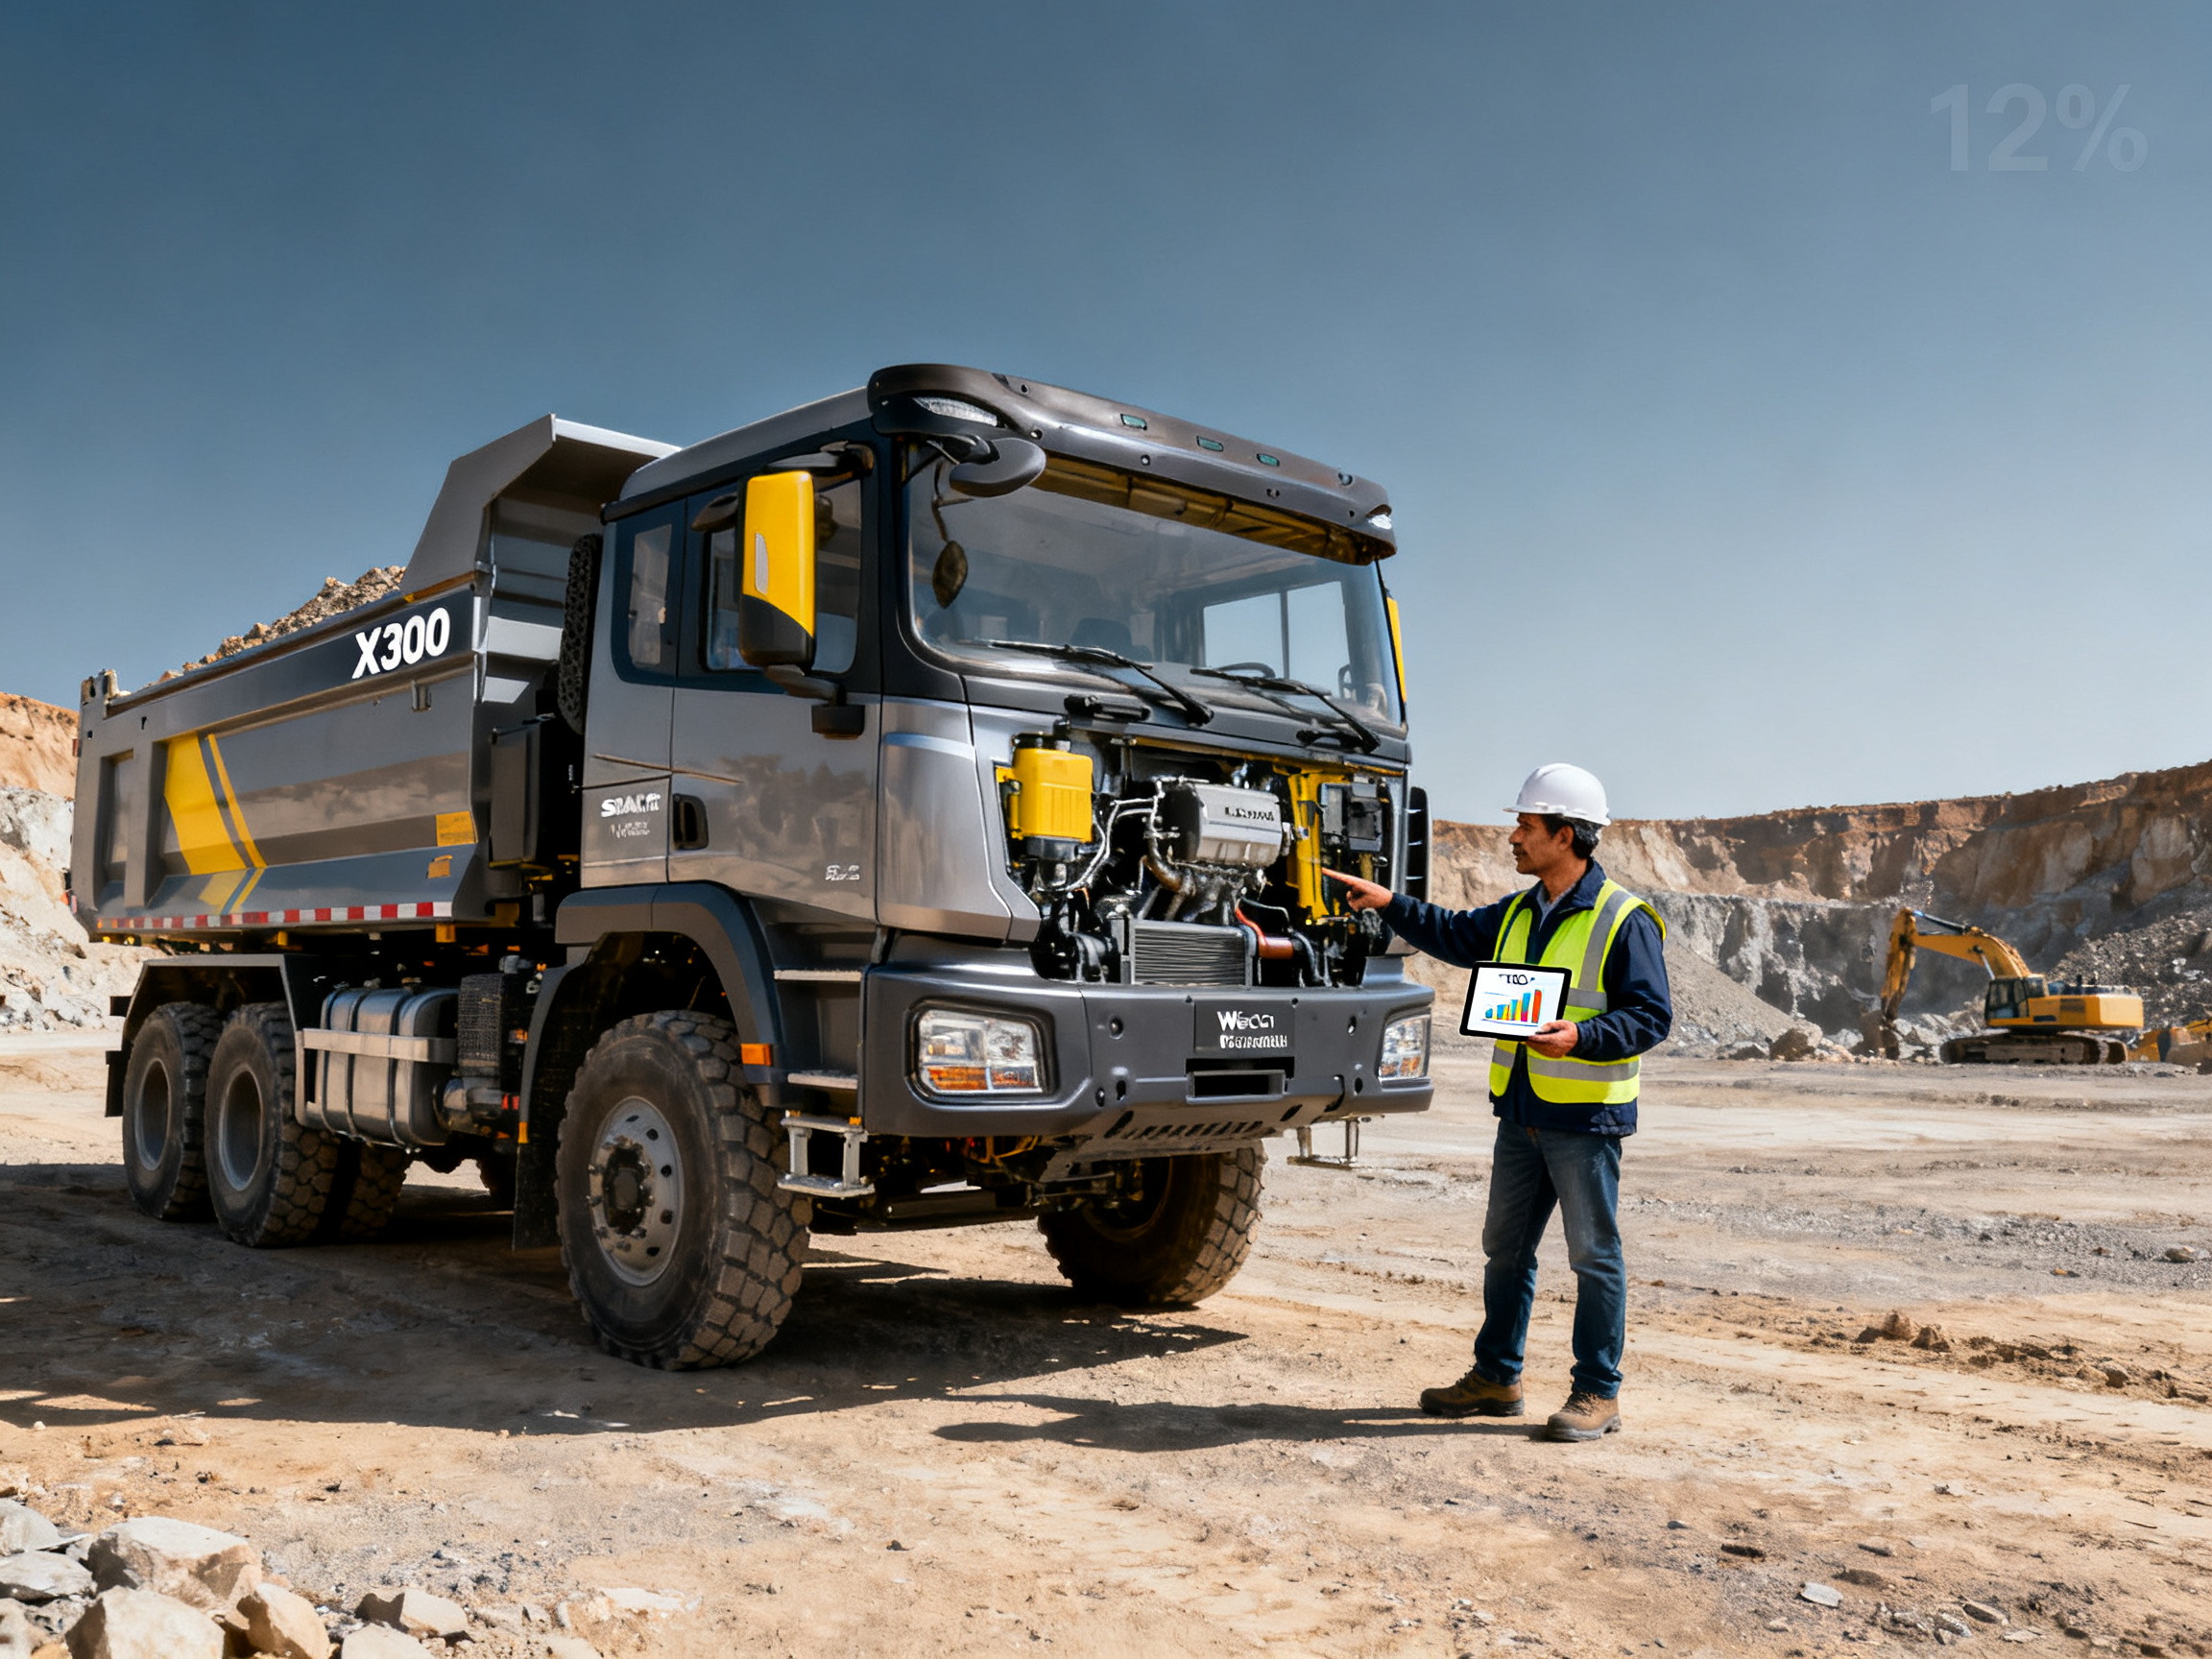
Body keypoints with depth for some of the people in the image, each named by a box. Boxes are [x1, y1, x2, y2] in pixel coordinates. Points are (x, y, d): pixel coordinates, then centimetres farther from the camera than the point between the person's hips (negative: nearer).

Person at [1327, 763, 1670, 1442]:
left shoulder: (1624, 919, -11)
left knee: (1594, 1256, 3)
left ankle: (1598, 1392, 14)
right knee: (1505, 1249, 14)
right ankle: (1496, 1376, 26)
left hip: (1586, 1118, -7)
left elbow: (1651, 1015, -13)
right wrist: (1390, 903, 18)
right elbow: (1454, 934, 26)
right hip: (1521, 1114, 8)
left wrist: (1579, 1038, -25)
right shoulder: (1518, 914, 12)